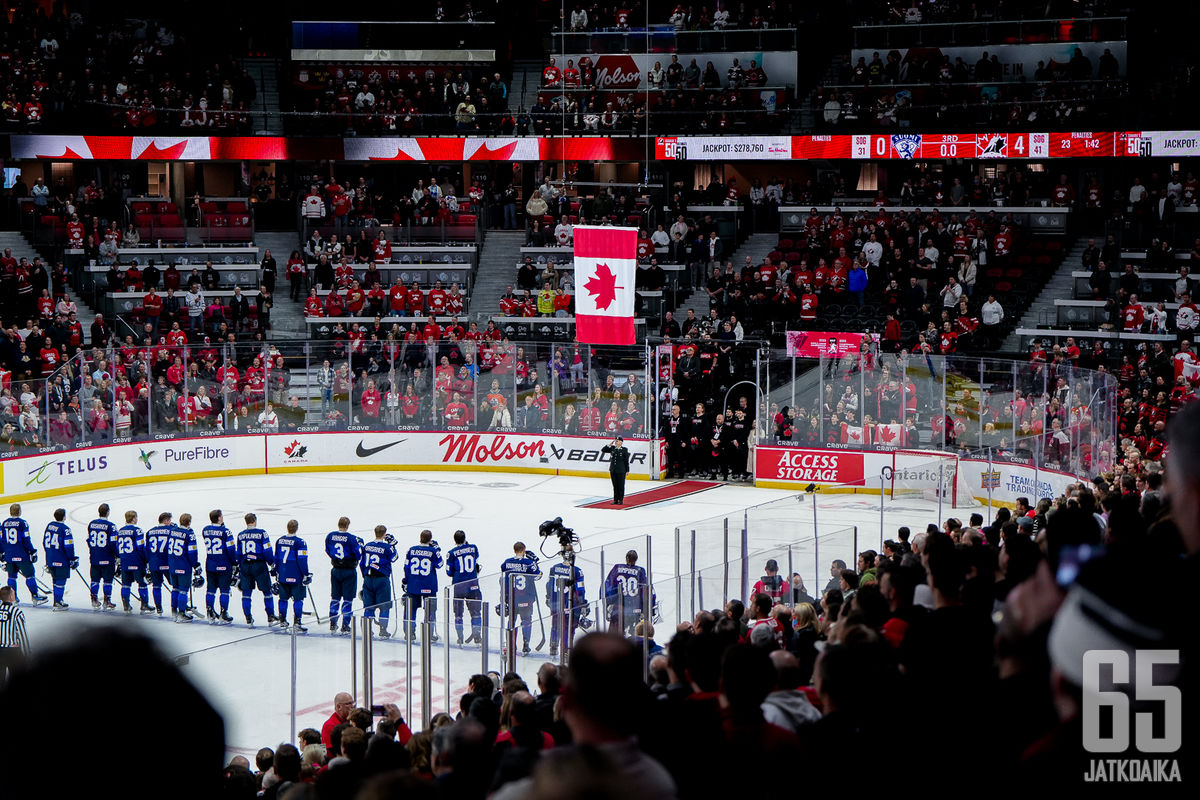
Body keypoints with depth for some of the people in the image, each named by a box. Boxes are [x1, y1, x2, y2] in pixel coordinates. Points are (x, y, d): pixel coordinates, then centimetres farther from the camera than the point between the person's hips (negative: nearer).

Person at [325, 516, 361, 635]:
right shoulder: (351, 538, -16)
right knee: (347, 599, 3)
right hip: (349, 571, -4)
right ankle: (345, 626, 2)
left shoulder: (330, 536, -2)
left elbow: (328, 551, 10)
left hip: (336, 570, 4)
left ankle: (332, 625, 16)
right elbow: (358, 555, -13)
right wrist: (359, 545, 4)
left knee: (335, 597, 15)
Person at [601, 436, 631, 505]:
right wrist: (609, 445, -2)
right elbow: (603, 450, 9)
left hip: (621, 471, -4)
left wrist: (627, 471, -4)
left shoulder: (624, 450, -5)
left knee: (621, 485, 2)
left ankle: (621, 500, 10)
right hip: (613, 470, 4)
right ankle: (615, 500, 16)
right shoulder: (612, 448, 6)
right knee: (615, 485, 9)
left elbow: (626, 461, -3)